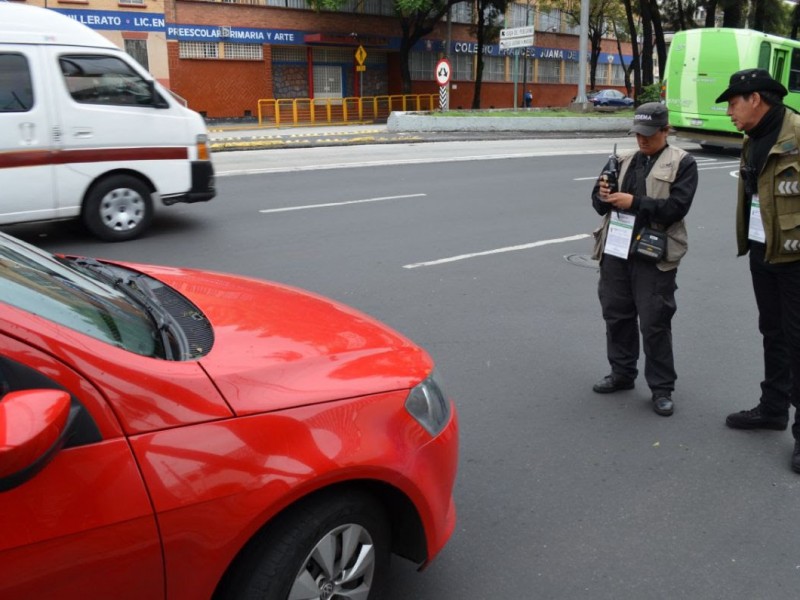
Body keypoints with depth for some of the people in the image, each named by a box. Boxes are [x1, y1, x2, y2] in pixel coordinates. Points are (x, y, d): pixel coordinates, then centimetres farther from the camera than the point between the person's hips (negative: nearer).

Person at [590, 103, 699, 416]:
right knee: (616, 314, 13)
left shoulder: (682, 163, 0)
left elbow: (677, 206, -13)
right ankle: (622, 373, 29)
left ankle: (662, 388, 9)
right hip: (616, 250, 6)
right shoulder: (624, 160, 15)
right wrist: (602, 195, -10)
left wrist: (635, 202, -20)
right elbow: (601, 202, 14)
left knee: (654, 322, -2)